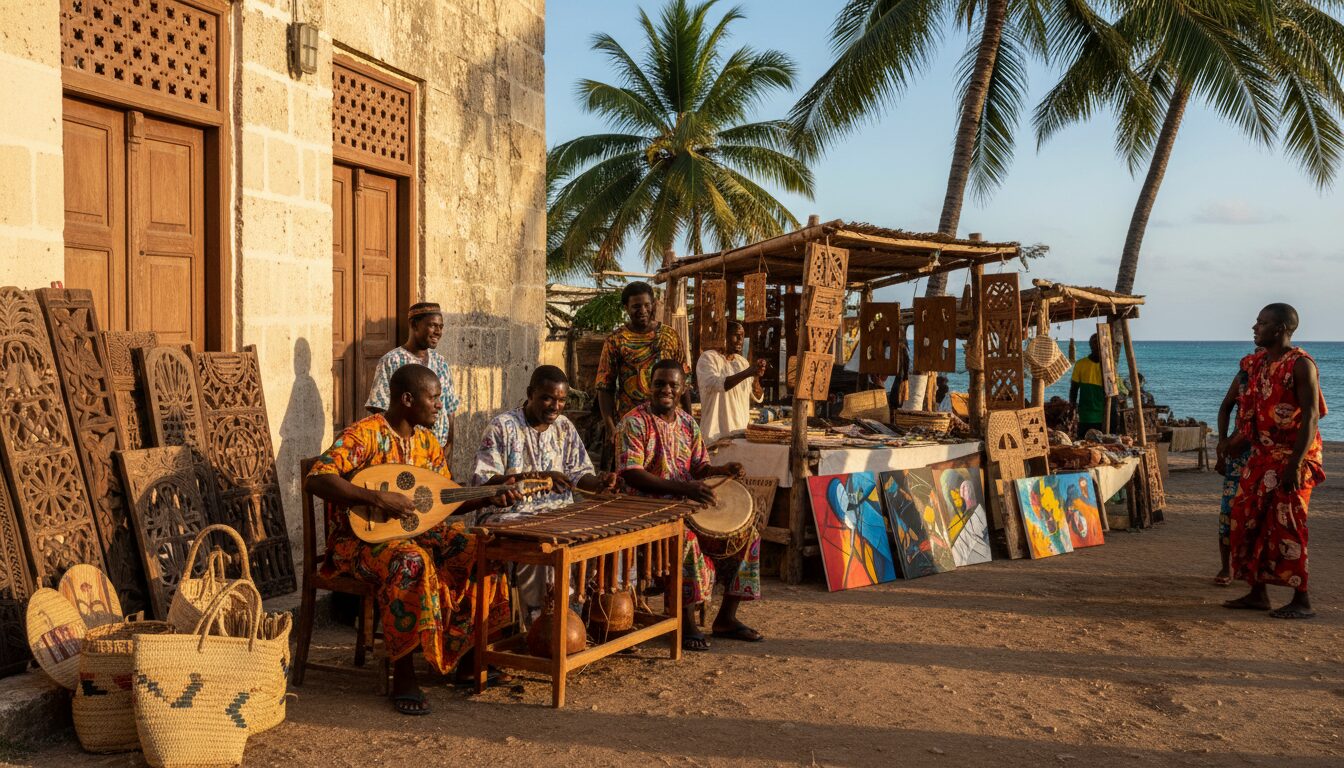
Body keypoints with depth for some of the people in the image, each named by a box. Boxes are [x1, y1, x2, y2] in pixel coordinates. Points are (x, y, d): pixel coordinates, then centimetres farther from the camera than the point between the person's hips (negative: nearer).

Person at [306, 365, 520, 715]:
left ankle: (466, 652, 3)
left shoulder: (427, 442, 8)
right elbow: (316, 479, -28)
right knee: (412, 562, -37)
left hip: (415, 531, 7)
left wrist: (488, 497, -3)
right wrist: (377, 497, -35)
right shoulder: (364, 434, -16)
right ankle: (403, 674, -24)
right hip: (361, 539, -7)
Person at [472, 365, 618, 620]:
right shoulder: (503, 426, -5)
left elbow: (579, 474, 16)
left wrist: (599, 482, -9)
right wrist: (535, 477, -24)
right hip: (514, 515, -5)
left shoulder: (565, 426, 11)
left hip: (559, 512, 5)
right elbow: (483, 481, -12)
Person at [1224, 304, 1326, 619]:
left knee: (1286, 525, -6)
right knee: (1249, 520, 8)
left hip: (1291, 457, -8)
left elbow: (1311, 415, -18)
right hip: (1261, 455, 8)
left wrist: (1295, 463, -23)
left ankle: (1302, 601, 4)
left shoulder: (1300, 364, -13)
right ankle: (1258, 593, 17)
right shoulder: (1258, 363, 11)